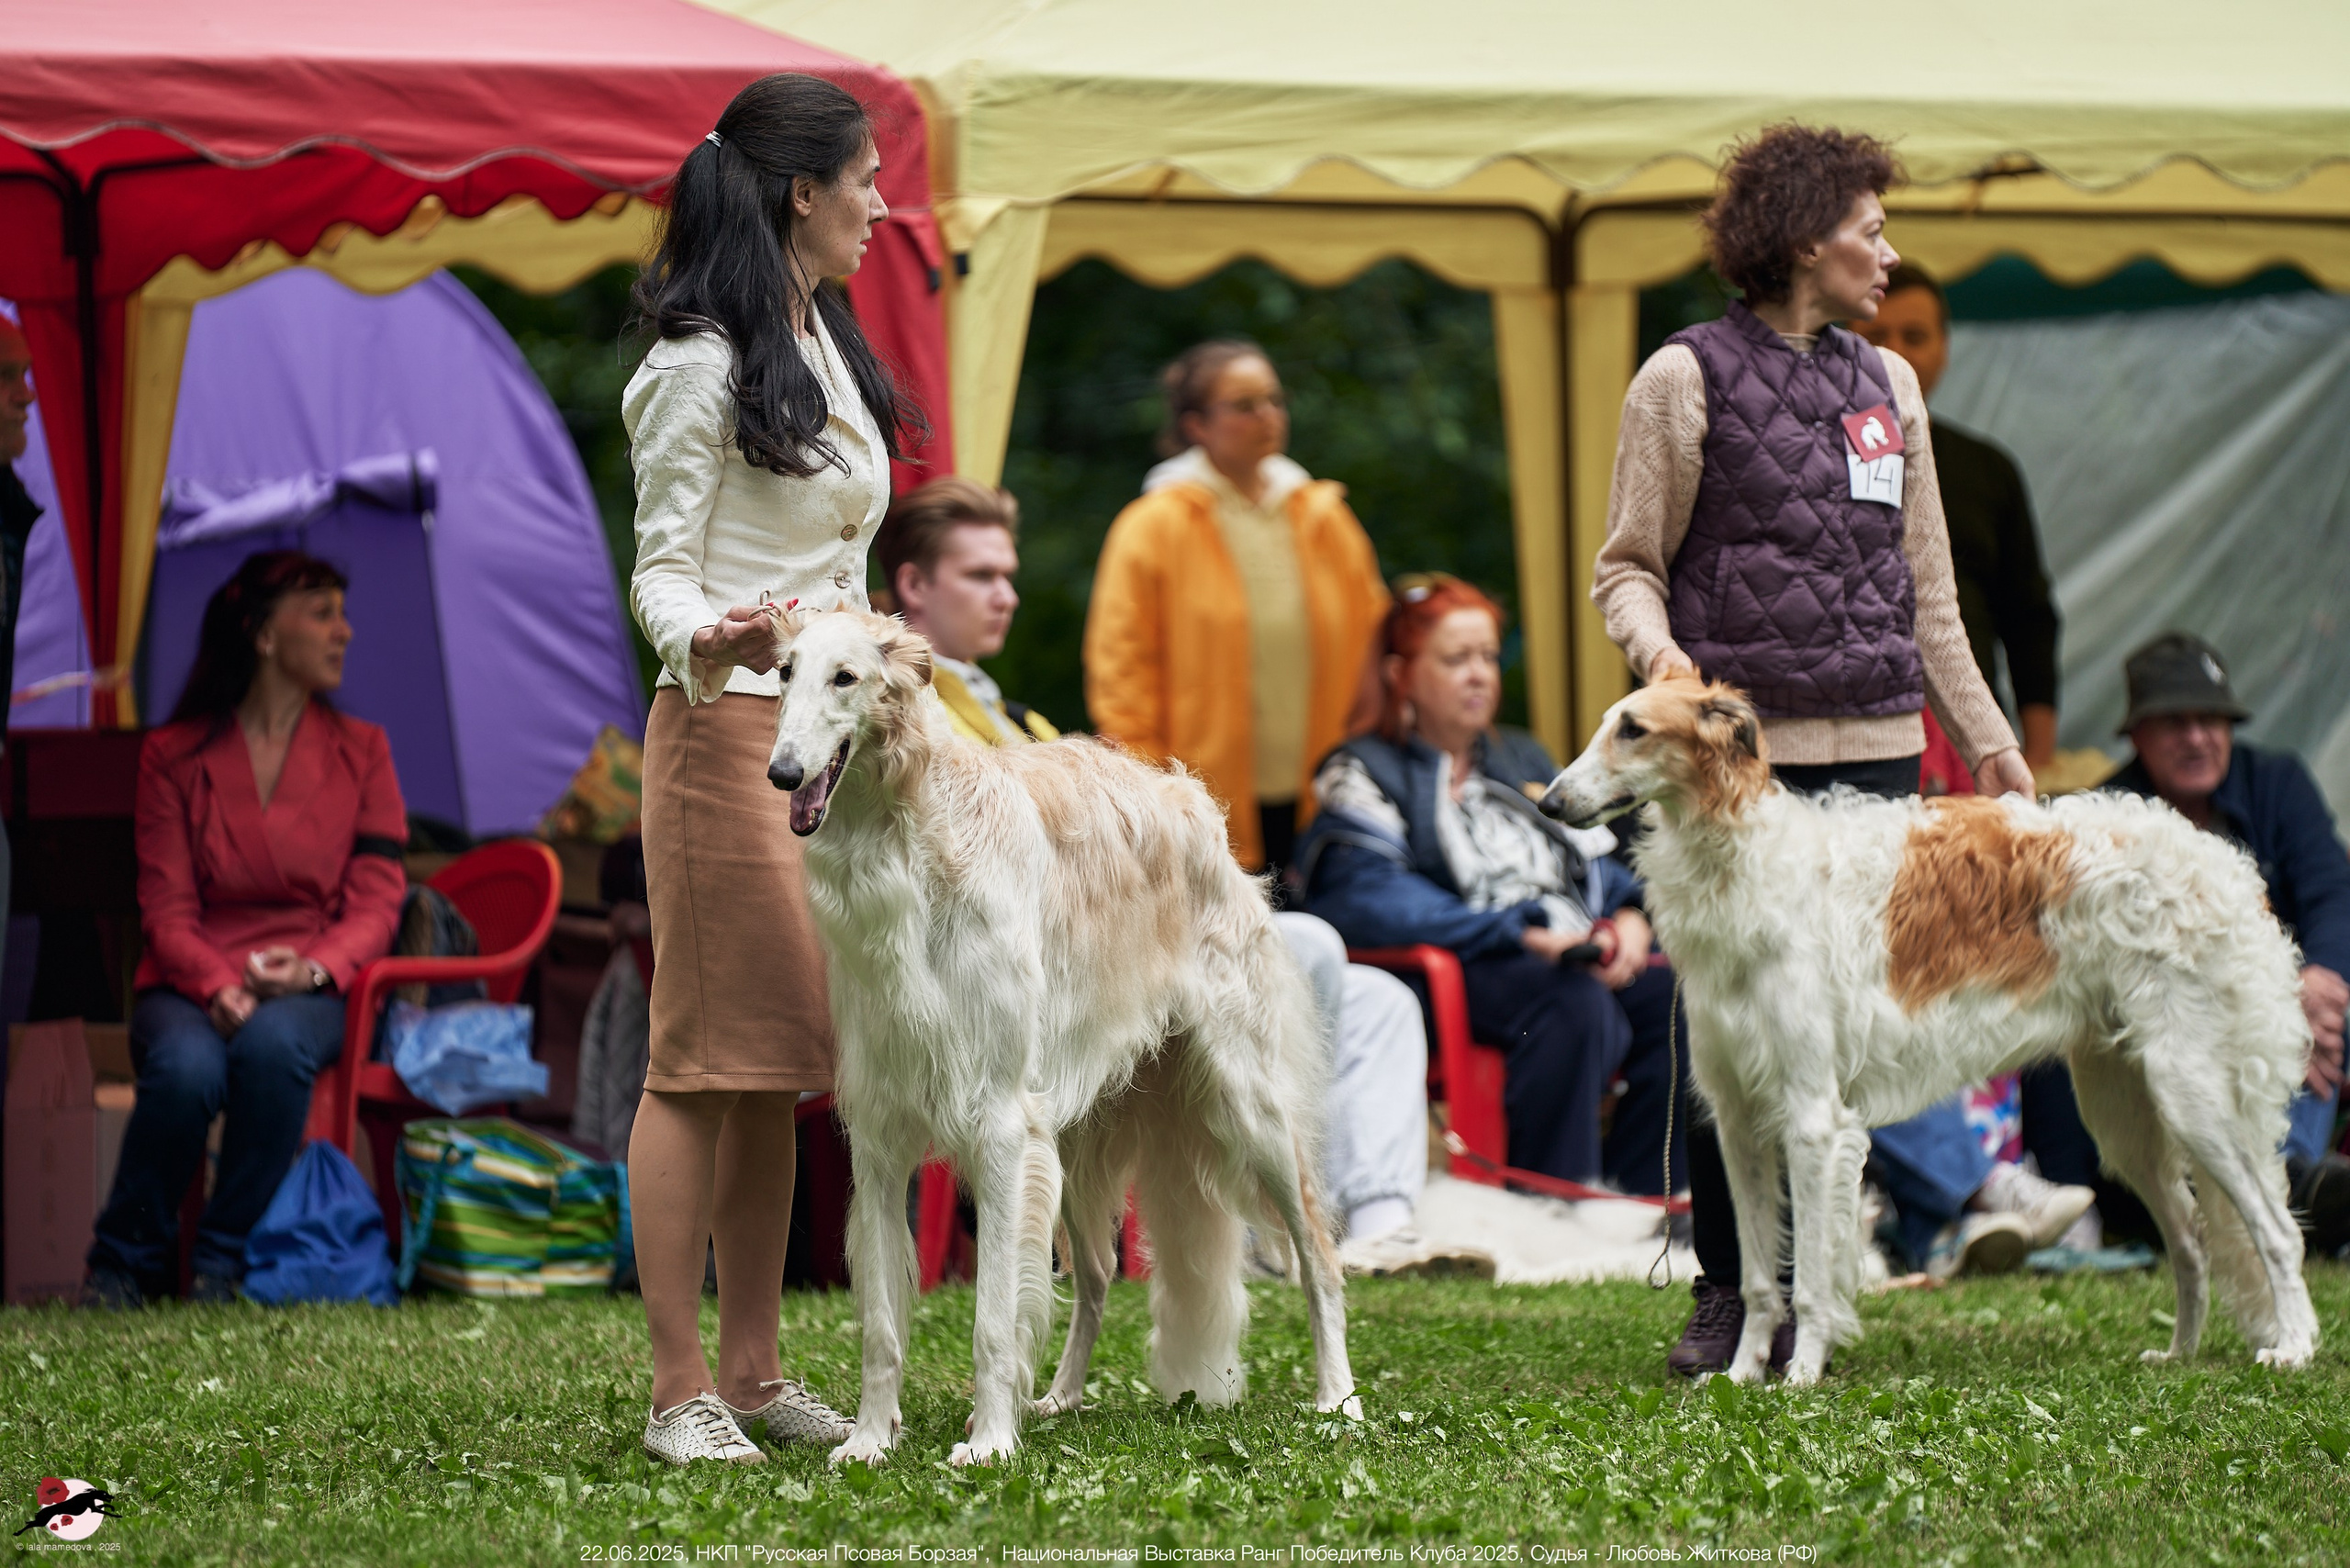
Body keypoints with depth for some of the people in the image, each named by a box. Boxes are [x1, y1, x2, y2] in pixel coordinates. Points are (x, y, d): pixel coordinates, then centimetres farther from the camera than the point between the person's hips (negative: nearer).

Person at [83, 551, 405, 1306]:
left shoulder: (360, 752, 11)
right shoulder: (175, 755, 6)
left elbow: (375, 903, 4)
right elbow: (166, 909, 0)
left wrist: (312, 970, -17)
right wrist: (219, 988, -21)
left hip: (306, 994, 1)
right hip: (189, 987, -1)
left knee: (272, 1043, -38)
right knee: (187, 1067, -37)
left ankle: (223, 1264, -21)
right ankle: (122, 1265, -12)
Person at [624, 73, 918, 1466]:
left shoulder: (824, 345, 16)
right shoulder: (703, 368, -10)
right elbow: (663, 567, -11)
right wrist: (705, 636, -32)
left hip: (826, 736, 9)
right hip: (730, 734, -8)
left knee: (778, 1066, 9)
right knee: (706, 1057, -7)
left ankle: (754, 1369, 13)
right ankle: (681, 1390, -6)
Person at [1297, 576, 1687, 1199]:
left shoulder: (1523, 758, 31)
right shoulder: (1365, 774, 9)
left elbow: (1597, 861, 26)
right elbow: (1367, 899, -9)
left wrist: (1630, 918, 0)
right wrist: (1523, 937, -18)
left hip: (1587, 962, 6)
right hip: (1462, 973, -6)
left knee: (1676, 1001, -26)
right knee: (1576, 1006, -38)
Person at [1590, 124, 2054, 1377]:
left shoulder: (1887, 387, 16)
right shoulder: (1687, 377, 1)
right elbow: (1628, 564, 2)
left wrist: (1987, 738, 19)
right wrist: (1656, 647, -19)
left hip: (1873, 750, 4)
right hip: (1735, 750, -4)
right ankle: (1725, 1292, 7)